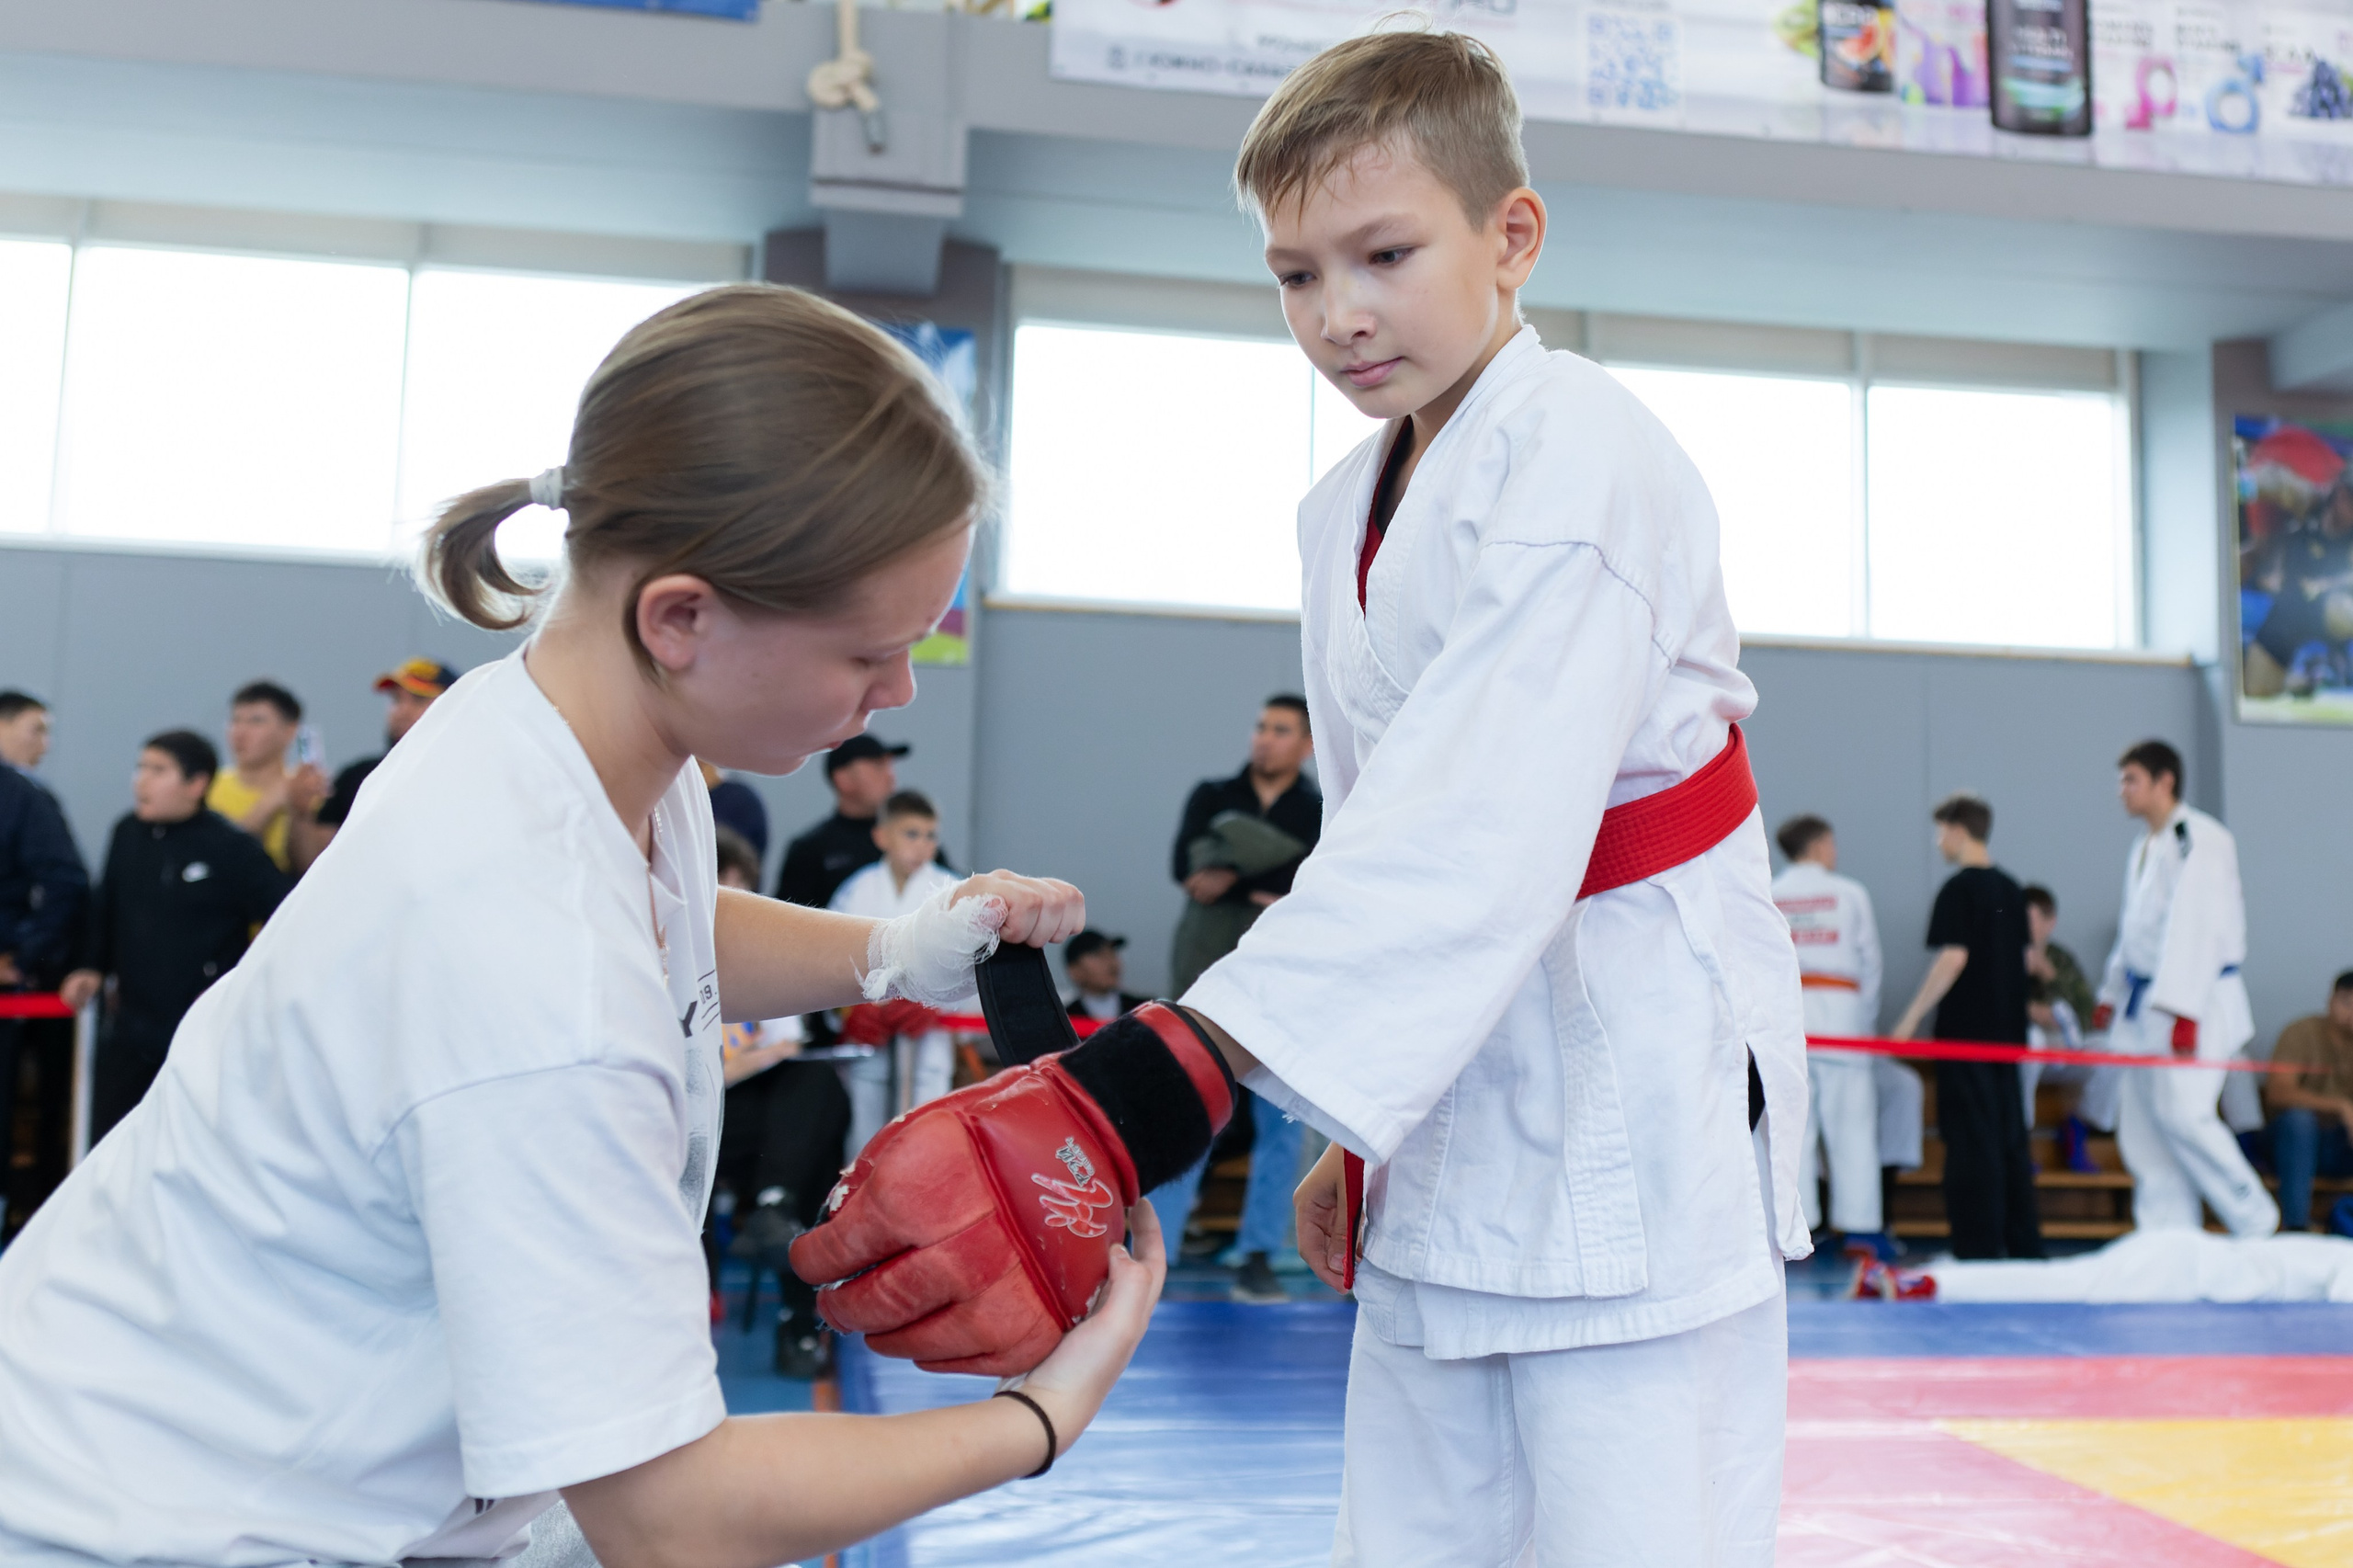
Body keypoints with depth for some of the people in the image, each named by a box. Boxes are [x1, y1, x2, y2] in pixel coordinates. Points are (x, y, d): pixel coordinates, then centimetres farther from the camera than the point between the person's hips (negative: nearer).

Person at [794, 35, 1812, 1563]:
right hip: (1449, 1104, 8)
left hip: (1633, 1098, -8)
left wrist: (1163, 1077, -39)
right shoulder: (1347, 514, 9)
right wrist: (1365, 1131, 13)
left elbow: (1479, 832, -30)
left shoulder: (1581, 459, -17)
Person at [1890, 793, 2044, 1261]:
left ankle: (1978, 1248, -3)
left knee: (1972, 1141, -4)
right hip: (2007, 1027, 8)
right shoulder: (2011, 889, 12)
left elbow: (1953, 958, -18)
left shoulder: (1959, 888, -12)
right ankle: (2024, 1244, 18)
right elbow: (2024, 957, 16)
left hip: (1966, 1027, -8)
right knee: (2010, 1137, 13)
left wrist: (1912, 1017, -14)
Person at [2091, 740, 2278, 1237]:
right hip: (2146, 1001, 9)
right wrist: (2112, 994, 24)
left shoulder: (2201, 839, -11)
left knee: (2182, 1112, -17)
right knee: (2141, 1127, 5)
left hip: (2198, 1001, -9)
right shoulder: (2142, 848, 17)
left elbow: (2197, 927, -19)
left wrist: (2183, 1011, -24)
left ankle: (2258, 1225, -1)